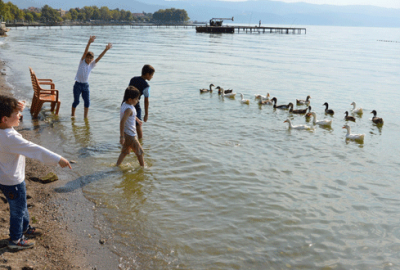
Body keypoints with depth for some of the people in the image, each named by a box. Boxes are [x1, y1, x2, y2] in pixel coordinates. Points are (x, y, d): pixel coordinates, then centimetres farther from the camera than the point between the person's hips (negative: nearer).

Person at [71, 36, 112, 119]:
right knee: (76, 101, 6)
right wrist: (89, 43, -34)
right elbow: (85, 52, -20)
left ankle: (85, 117, 14)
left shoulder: (92, 65, 3)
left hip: (86, 85, 4)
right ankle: (72, 115, 25)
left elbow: (99, 58, -6)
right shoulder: (82, 62, -6)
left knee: (87, 102, 1)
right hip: (78, 84, -3)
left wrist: (106, 50, -17)